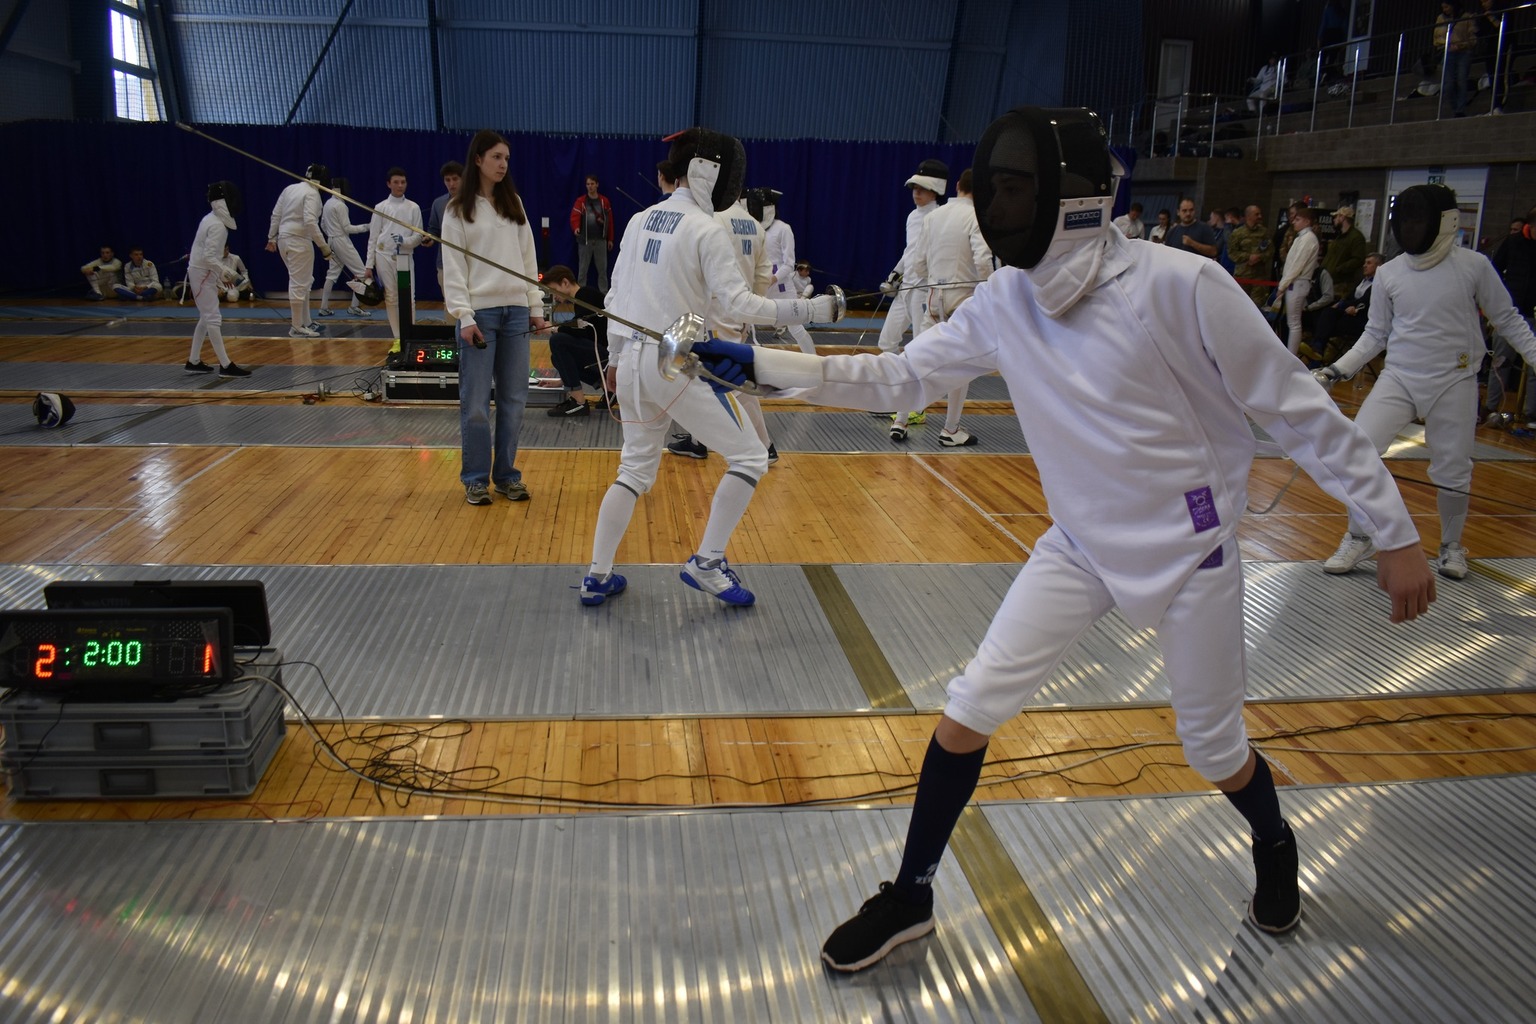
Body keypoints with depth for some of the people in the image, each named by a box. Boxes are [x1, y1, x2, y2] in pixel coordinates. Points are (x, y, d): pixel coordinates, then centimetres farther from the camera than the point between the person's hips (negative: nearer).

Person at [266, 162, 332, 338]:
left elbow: (276, 215, 12)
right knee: (299, 284, -3)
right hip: (299, 241, -8)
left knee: (304, 282, 18)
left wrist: (272, 238, 19)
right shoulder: (312, 193, -12)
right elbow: (310, 222, -24)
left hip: (285, 239, 8)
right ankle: (297, 328, 2)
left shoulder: (290, 188, 11)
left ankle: (305, 321, 23)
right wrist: (324, 246, -21)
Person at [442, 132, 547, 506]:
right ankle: (476, 478, 10)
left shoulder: (513, 203, 12)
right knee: (476, 401, -1)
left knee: (514, 398, 5)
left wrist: (536, 306, 6)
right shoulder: (458, 209, 0)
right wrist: (464, 316, -14)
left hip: (516, 311, 4)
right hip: (479, 312, -4)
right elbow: (453, 267, -5)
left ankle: (506, 474, 16)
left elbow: (528, 258, 12)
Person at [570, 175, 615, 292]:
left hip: (600, 240, 2)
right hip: (585, 240, -1)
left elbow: (610, 220, 10)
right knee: (582, 269, 3)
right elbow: (575, 216, -11)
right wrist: (576, 227, -33)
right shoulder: (580, 201, 1)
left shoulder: (604, 201, 8)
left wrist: (610, 239, 7)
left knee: (602, 269, 5)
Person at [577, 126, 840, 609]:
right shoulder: (706, 229, -11)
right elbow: (737, 304, -18)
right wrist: (811, 309, -17)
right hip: (680, 365, -7)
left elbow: (615, 297, 13)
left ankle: (597, 577, 16)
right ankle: (707, 563, 3)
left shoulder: (639, 222, 10)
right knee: (750, 459, 5)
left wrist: (617, 358, 22)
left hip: (634, 361, 7)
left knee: (635, 471, 18)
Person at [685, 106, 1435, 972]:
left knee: (1214, 750, 12)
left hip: (1189, 547, -4)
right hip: (1080, 546, 4)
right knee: (969, 712, -5)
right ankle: (911, 898, 14)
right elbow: (896, 379, -1)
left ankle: (1274, 844, 48)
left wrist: (1396, 533, -11)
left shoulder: (1179, 283, -23)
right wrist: (763, 365, -9)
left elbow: (1298, 408, -15)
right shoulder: (1003, 304, -7)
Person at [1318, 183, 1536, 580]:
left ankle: (1451, 546, 31)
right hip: (1398, 379, 2)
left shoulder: (1474, 265, -8)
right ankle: (1359, 538, 4)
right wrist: (1338, 370, -1)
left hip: (1454, 383, -1)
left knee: (1453, 470, 7)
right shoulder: (1388, 273, -1)